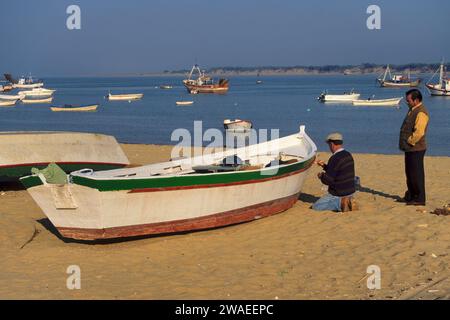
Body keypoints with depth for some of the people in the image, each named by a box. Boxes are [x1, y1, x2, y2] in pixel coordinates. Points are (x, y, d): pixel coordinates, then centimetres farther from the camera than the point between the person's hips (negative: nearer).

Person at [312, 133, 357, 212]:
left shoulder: (335, 159, -23)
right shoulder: (348, 155, 5)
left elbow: (328, 180, -23)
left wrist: (321, 176, -2)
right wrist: (324, 166, 17)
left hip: (339, 194, -9)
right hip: (350, 191, 9)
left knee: (316, 206, 2)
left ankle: (340, 203, -11)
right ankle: (348, 201, 7)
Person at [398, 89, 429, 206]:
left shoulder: (421, 113, -18)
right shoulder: (412, 110, 14)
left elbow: (419, 132, -26)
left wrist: (409, 142, -15)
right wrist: (404, 143, 14)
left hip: (416, 149, -10)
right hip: (409, 148, 10)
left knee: (417, 174, -4)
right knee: (409, 173, 16)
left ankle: (419, 199, 3)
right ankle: (410, 196, 26)